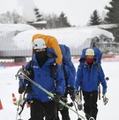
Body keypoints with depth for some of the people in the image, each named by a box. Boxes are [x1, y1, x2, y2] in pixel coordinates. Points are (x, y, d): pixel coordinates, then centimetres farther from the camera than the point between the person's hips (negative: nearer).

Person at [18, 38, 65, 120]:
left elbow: (61, 80, -1)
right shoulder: (30, 65, 0)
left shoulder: (54, 65, -4)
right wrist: (22, 86, -10)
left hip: (50, 98, 0)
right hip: (35, 97, 0)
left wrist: (59, 93, -15)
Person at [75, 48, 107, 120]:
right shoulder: (82, 66, -5)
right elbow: (78, 78, -2)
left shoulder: (97, 66, -4)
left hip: (94, 89, -1)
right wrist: (76, 88, -5)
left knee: (93, 104, -14)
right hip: (85, 89, 1)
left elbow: (102, 77, 2)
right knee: (87, 105, 14)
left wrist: (104, 88, 2)